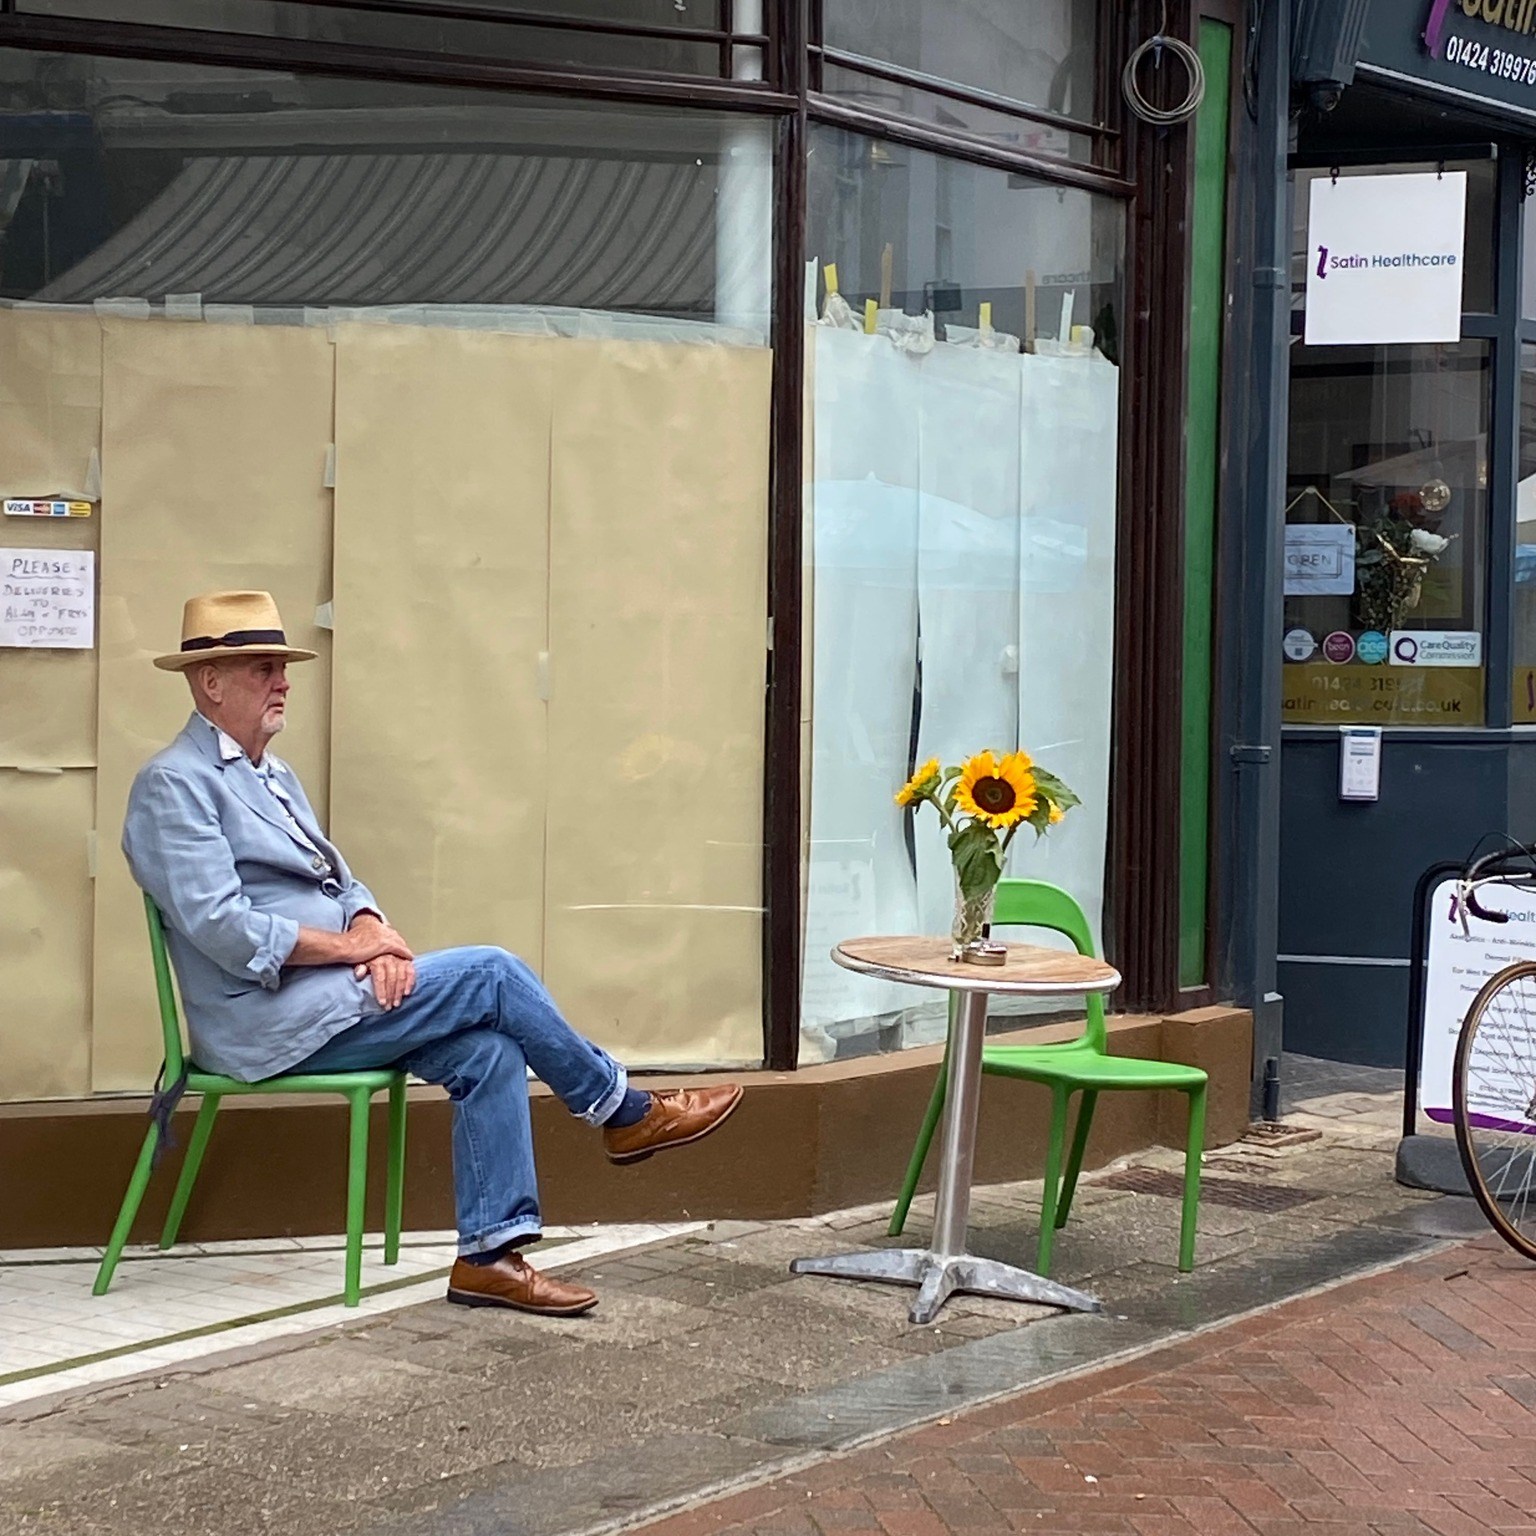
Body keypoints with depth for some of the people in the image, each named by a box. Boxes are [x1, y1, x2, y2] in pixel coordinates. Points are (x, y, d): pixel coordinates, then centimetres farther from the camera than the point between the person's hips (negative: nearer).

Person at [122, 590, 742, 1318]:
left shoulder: (272, 776, 18)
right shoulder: (174, 785, -12)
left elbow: (340, 881, 17)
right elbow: (223, 930, -21)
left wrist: (375, 933, -6)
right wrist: (349, 945, -15)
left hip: (315, 1003, 9)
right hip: (266, 1022, -9)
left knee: (489, 1049, -12)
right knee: (491, 974, -14)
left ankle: (489, 1252, -10)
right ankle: (625, 1113, 4)